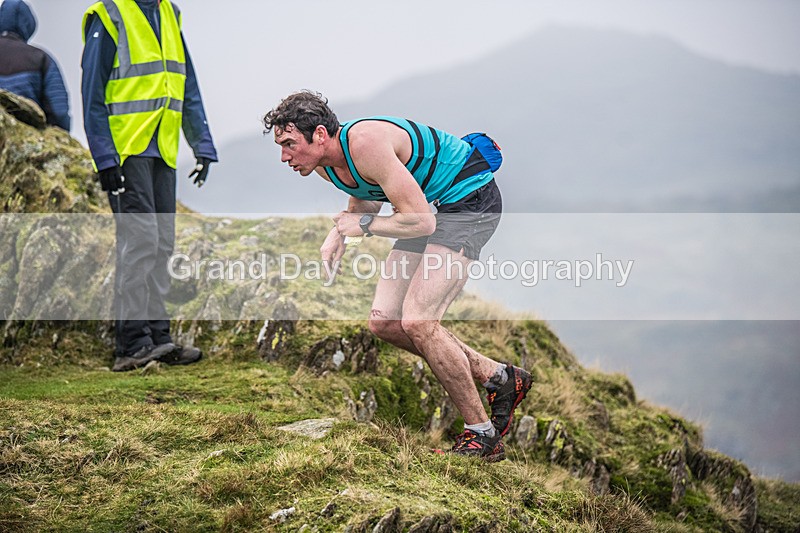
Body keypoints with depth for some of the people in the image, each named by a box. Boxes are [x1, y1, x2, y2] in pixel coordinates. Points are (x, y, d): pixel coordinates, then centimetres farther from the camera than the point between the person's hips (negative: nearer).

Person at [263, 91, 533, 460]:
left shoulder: (367, 145, -30)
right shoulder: (325, 164, -1)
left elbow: (422, 222, -30)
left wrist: (363, 225, -16)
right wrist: (338, 235, 1)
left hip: (470, 199, -10)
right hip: (432, 205, 10)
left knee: (417, 321, -21)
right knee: (384, 323, 3)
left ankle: (482, 436, -9)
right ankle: (499, 379, 13)